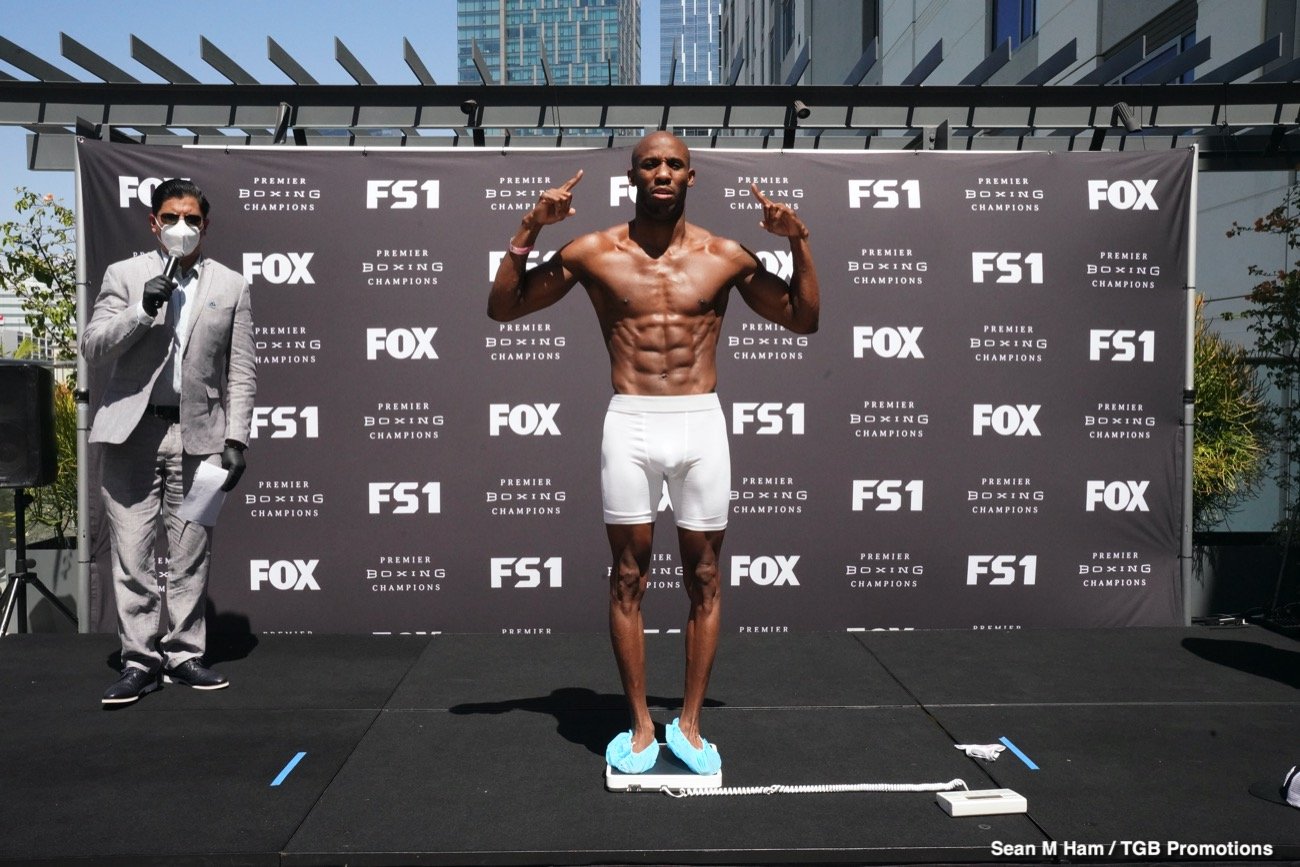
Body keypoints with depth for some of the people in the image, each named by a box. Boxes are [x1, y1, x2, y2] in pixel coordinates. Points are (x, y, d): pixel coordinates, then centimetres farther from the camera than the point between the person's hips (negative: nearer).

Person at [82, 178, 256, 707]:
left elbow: (240, 372, 6)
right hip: (132, 431, 0)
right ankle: (140, 660, 10)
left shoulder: (231, 287, 8)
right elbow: (92, 347, 0)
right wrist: (142, 311, -15)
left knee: (191, 557, 5)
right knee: (131, 554, 1)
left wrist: (236, 439, -1)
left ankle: (183, 655, 17)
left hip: (199, 434, 0)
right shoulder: (124, 275, 8)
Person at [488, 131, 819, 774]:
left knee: (703, 579, 6)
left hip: (701, 424, 1)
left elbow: (803, 320, 12)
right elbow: (502, 308, 6)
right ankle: (640, 724, 19)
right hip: (629, 425, -1)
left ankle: (690, 722, 21)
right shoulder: (594, 252, 4)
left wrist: (799, 243, 0)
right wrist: (529, 231, -5)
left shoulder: (724, 256, 6)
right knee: (628, 579, 5)